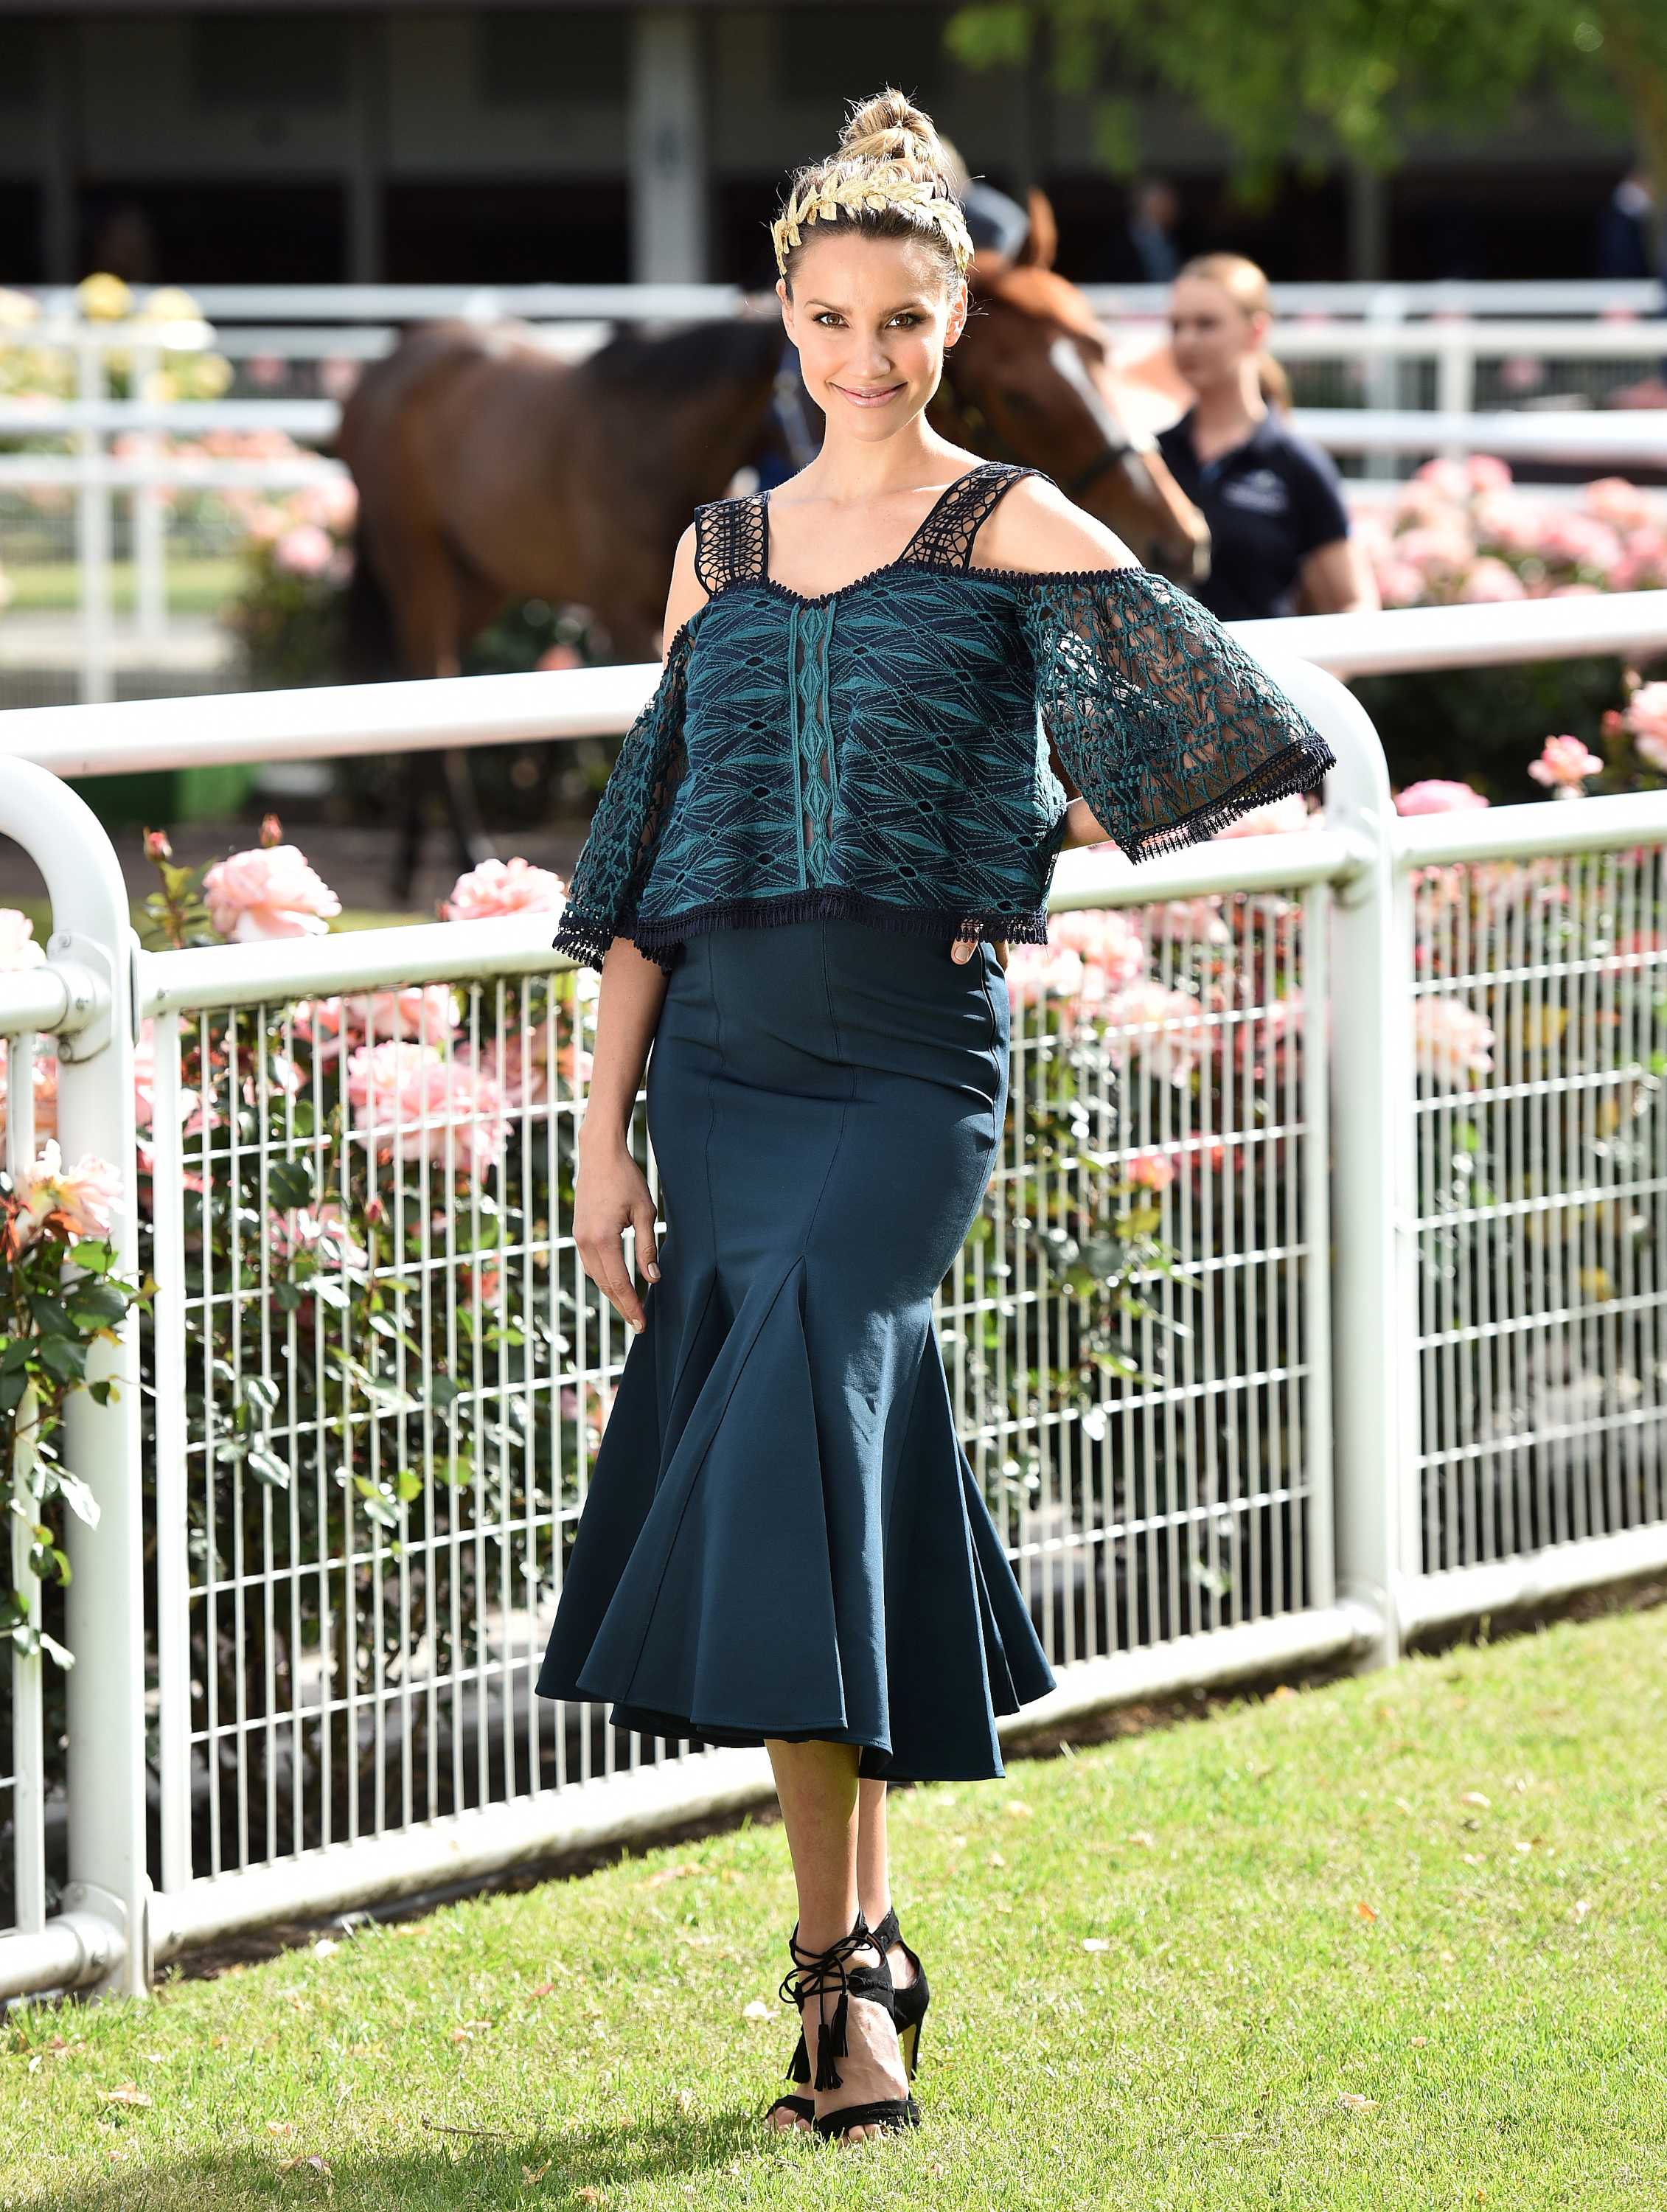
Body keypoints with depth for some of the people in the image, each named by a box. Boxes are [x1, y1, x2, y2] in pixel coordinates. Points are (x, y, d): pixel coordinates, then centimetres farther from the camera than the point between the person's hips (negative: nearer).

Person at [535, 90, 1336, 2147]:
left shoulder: (1014, 528, 1)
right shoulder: (721, 550, 13)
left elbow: (1235, 723, -7)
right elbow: (647, 860, 13)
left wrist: (1035, 856, -2)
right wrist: (604, 1131, 8)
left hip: (915, 1051, -4)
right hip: (725, 1050, 4)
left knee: (801, 1416, -20)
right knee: (803, 1474, 3)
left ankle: (847, 1958, -18)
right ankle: (854, 1947, 12)